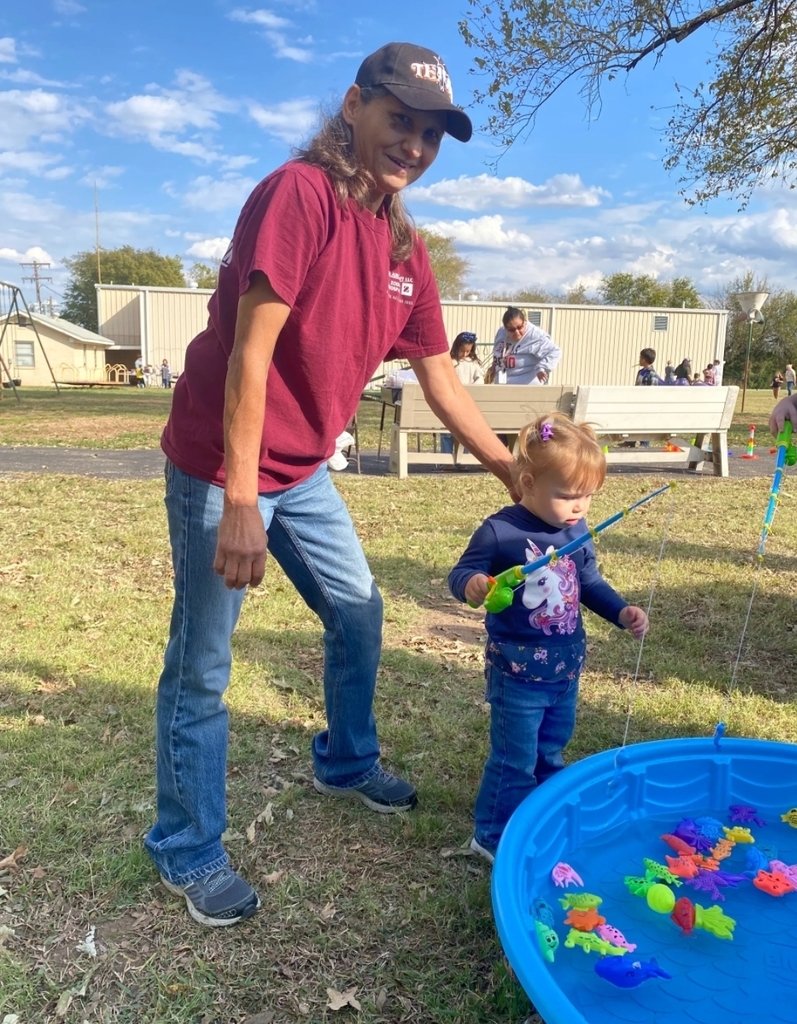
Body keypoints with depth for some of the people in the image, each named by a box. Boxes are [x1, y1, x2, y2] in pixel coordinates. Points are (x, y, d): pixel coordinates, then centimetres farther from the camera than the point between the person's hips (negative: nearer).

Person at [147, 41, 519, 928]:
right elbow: (249, 352, -23)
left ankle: (345, 764, 42)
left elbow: (441, 381, 10)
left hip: (303, 473, 8)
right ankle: (187, 852, 22)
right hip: (221, 470, -8)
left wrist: (519, 478, 11)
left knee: (359, 617, 17)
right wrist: (241, 505, -26)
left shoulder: (405, 251, 6)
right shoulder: (298, 193, -18)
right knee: (202, 664, 2)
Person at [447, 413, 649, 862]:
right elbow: (461, 573, -16)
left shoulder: (577, 532, 0)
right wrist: (472, 584, -38)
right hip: (518, 671, -7)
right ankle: (494, 836, 21)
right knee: (515, 759, 3)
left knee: (551, 750, 24)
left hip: (567, 667, 7)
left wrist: (622, 611, 1)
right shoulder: (499, 532, -21)